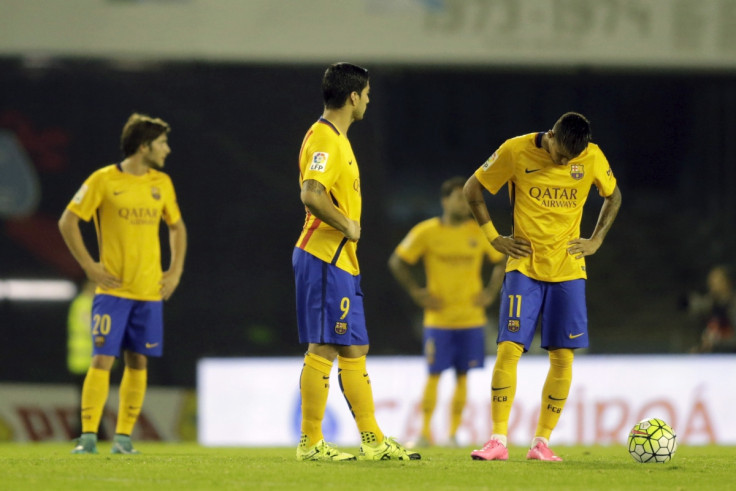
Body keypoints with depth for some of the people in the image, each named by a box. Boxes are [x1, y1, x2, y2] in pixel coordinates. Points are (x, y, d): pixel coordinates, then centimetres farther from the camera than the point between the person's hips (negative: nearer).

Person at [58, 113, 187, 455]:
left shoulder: (162, 183, 9)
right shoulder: (103, 180, -5)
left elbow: (176, 227, 23)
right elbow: (68, 222, -2)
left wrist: (175, 272, 11)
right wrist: (89, 267, -7)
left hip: (150, 290, 5)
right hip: (112, 289, -5)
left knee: (138, 361, 4)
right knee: (102, 359, -11)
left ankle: (123, 436, 10)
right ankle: (88, 436, -10)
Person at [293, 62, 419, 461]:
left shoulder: (337, 139, 18)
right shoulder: (323, 139, -14)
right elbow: (311, 195, -27)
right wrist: (346, 225, -16)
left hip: (342, 261, 11)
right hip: (324, 259, -11)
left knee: (354, 350, 11)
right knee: (324, 349, -8)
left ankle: (372, 440, 14)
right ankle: (310, 442, -4)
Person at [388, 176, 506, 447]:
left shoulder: (480, 231, 2)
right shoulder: (426, 232, -4)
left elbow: (502, 261, 16)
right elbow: (397, 262, 4)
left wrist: (491, 291, 5)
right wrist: (417, 292, -1)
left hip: (471, 319, 2)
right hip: (438, 319, -2)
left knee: (462, 375, 3)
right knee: (434, 374, -4)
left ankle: (454, 433, 9)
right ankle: (425, 432, 3)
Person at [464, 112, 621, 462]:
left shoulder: (592, 157, -3)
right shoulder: (516, 151, -9)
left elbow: (613, 196, 17)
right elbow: (472, 189, 4)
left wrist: (596, 241, 7)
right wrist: (494, 238, 0)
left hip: (568, 268, 2)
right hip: (524, 265, -2)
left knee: (563, 355, -3)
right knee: (509, 348, -13)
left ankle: (542, 442, 5)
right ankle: (498, 441, -9)